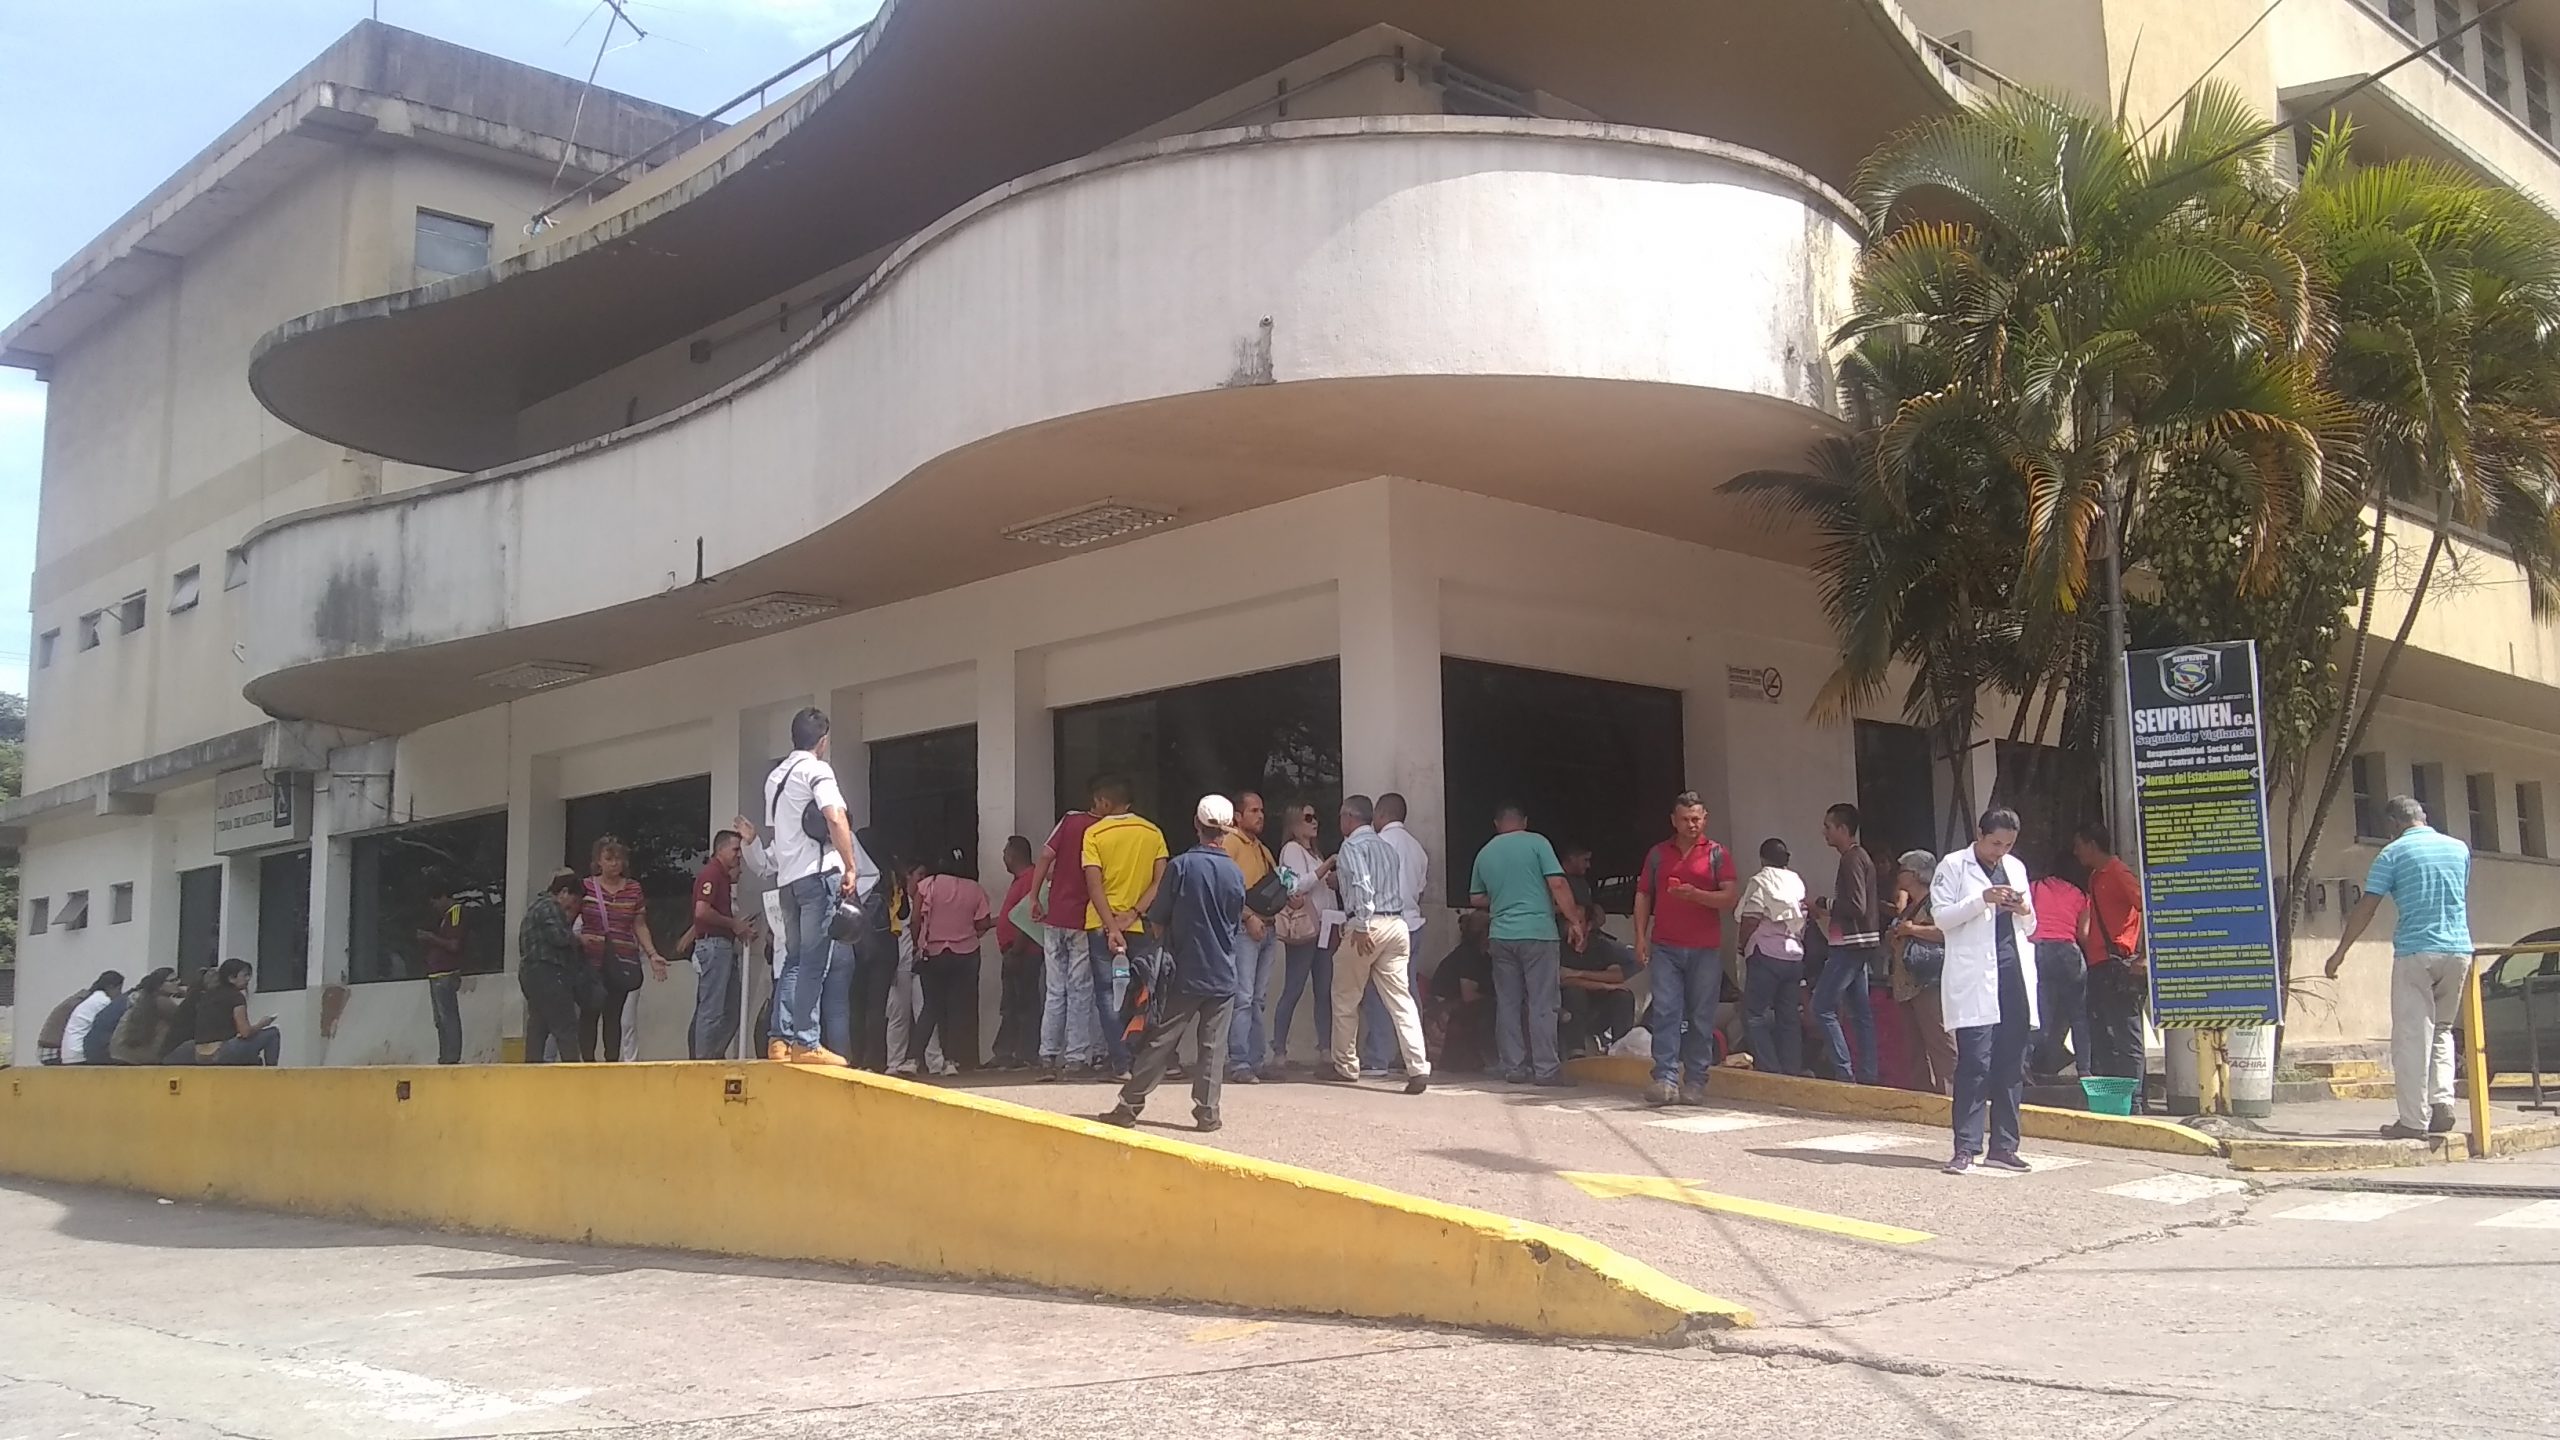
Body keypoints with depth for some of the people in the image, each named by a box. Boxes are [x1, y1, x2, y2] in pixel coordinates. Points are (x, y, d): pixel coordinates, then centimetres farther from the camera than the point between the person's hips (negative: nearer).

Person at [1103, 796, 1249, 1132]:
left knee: (1159, 1041, 4)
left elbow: (1158, 918, -3)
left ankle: (1129, 1105, 7)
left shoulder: (1180, 866, -9)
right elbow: (1236, 924, 9)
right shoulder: (1235, 873, -3)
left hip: (1183, 971, -1)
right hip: (1222, 974, 1)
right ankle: (1207, 1111, 5)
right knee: (1213, 1046, 6)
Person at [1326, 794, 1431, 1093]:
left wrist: (1361, 927, -22)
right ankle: (1418, 1069, -12)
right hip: (1397, 925, 7)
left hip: (1366, 926, -7)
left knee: (1345, 999, 11)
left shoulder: (1352, 846, -5)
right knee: (1401, 999, 0)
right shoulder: (1386, 846, 19)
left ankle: (1345, 1066, 21)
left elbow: (1362, 886, -20)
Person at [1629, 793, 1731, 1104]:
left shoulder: (1717, 854, 5)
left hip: (1706, 949, -1)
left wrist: (1696, 895, -19)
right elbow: (1643, 895, 12)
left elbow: (1731, 897, -3)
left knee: (1701, 1017, 1)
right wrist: (1640, 937, 2)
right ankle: (1665, 1079, -10)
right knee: (1665, 1011, -8)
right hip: (1665, 947, 1)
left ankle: (1695, 1082, 6)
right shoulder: (1657, 854, 12)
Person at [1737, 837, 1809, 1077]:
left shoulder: (1761, 881, -5)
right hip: (1794, 955, 6)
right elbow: (1804, 920, 10)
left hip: (1766, 954, -6)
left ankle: (1769, 1069, -11)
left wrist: (1742, 943, 3)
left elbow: (1750, 920, -11)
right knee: (1789, 1017, 9)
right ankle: (1793, 1070, 8)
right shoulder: (1798, 882, 11)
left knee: (1755, 1014, -3)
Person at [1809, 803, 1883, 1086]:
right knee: (1860, 1011, 10)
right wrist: (1827, 909, 11)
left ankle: (1844, 1071, -9)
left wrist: (1824, 905, -10)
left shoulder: (1852, 859, -14)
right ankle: (1866, 1074, 11)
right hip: (1858, 944, 10)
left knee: (1822, 1006, -8)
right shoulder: (1859, 857, 17)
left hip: (1850, 944, -10)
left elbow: (1856, 905, -22)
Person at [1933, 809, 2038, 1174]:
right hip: (1974, 980, -5)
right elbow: (1941, 915, -5)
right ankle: (1966, 1147, -7)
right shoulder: (1953, 866, 4)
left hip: (2015, 977, 5)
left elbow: (2029, 928, 24)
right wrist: (1982, 900, -16)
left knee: (2012, 1066, 5)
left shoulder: (2016, 867, 20)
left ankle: (2003, 1146, 11)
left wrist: (2025, 912, 2)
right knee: (1975, 1063, -10)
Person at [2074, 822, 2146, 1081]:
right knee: (2100, 1039, 11)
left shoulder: (2118, 872, -7)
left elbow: (2148, 910, -16)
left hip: (2117, 967, -10)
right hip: (2099, 967, 10)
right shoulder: (2096, 877, 21)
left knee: (2126, 1040, -9)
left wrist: (2141, 957, -19)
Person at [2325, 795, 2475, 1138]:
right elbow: (2463, 901, 22)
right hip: (2458, 950, 5)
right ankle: (2442, 1105, 5)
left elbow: (2366, 908, -4)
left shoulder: (2393, 854, -3)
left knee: (2412, 1038, -1)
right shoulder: (2459, 849, 10)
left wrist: (2340, 953, 2)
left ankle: (2414, 1121, -2)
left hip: (2415, 953, -5)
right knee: (2441, 1031, 19)